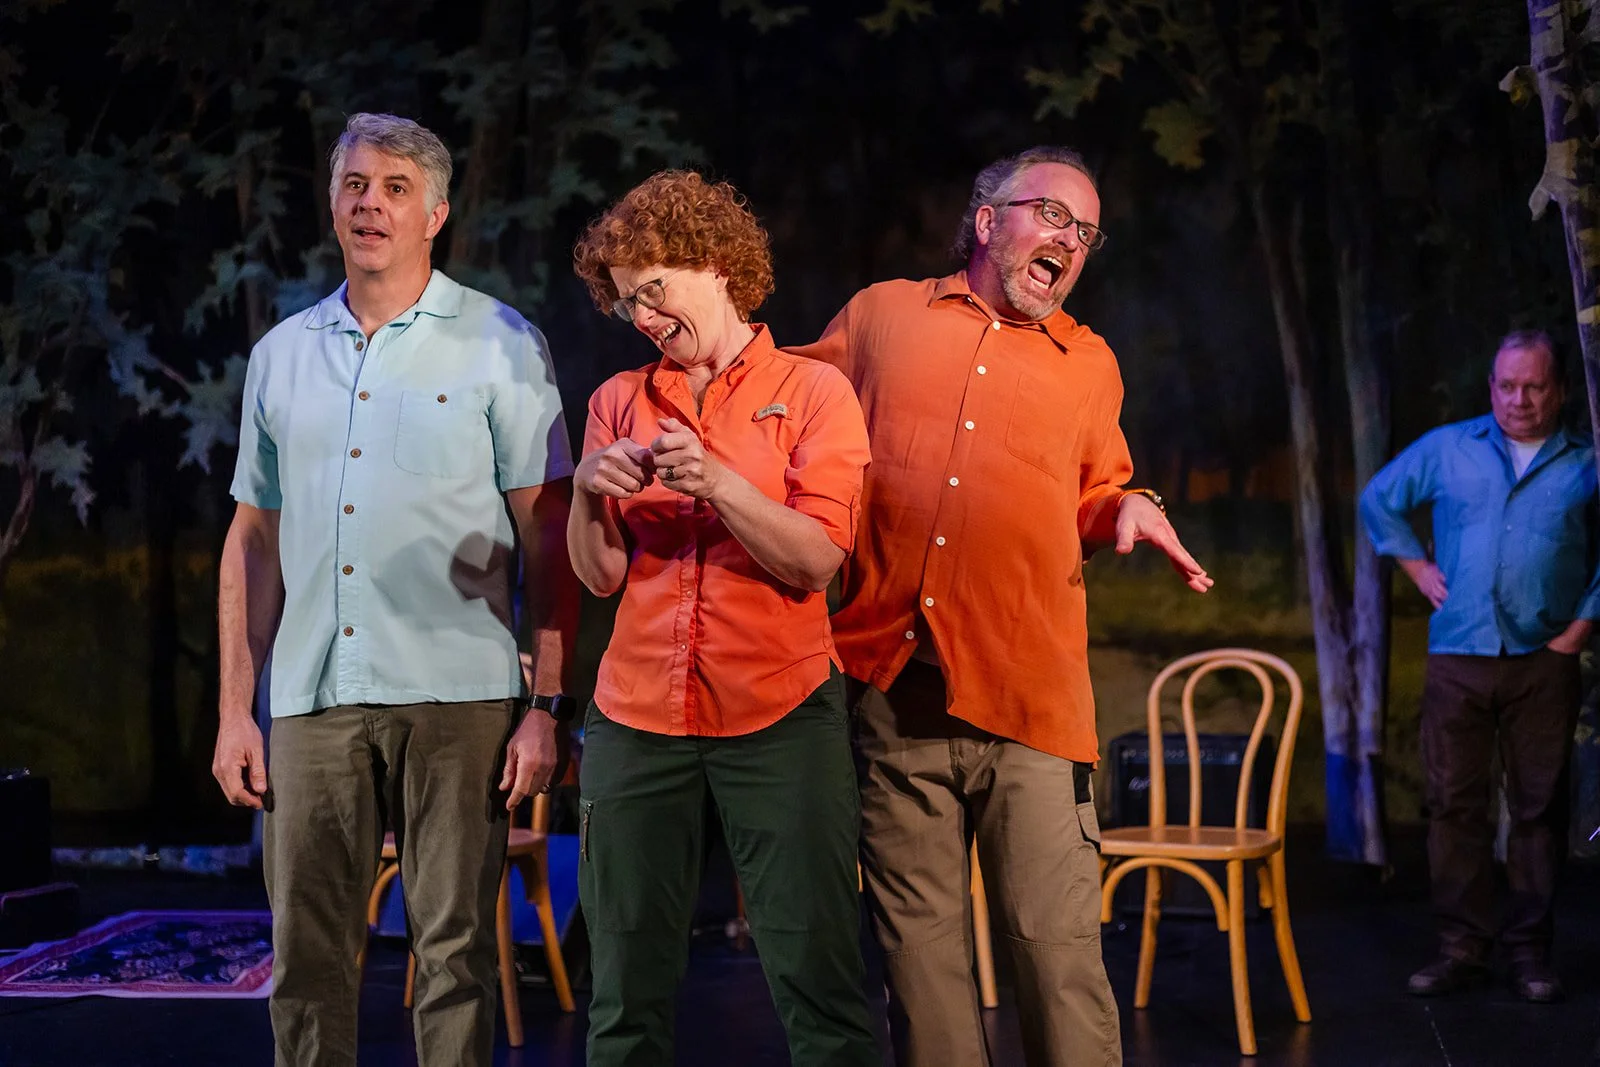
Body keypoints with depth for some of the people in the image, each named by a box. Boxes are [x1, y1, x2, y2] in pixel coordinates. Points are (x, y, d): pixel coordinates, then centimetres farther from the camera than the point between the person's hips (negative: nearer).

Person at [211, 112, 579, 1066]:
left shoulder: (500, 346, 2)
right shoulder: (282, 355, 14)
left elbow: (548, 537, -2)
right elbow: (255, 539, 16)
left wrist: (547, 704, -9)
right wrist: (236, 709, 11)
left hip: (456, 697, -3)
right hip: (312, 699, 4)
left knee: (456, 951, 2)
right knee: (306, 959, 7)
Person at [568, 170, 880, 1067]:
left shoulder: (812, 390, 2)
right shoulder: (620, 401, 11)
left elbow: (815, 560, -7)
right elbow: (601, 575, 7)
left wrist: (716, 481, -19)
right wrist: (589, 491, -12)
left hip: (780, 717, -3)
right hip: (637, 721, 3)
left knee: (819, 980, -2)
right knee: (628, 990, 6)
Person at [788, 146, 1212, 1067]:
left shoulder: (1091, 363, 16)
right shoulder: (882, 315, 11)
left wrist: (1126, 508, 4)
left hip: (1031, 702, 0)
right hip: (891, 689, 0)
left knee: (1061, 947, -6)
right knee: (920, 950, 7)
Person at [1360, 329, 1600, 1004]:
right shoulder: (1446, 449, 10)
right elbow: (1378, 501, 20)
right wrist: (1417, 567, 11)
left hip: (1543, 664, -1)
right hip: (1457, 661, 1)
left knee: (1539, 808, 3)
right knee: (1454, 804, 1)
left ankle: (1531, 953, 12)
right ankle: (1462, 949, 8)